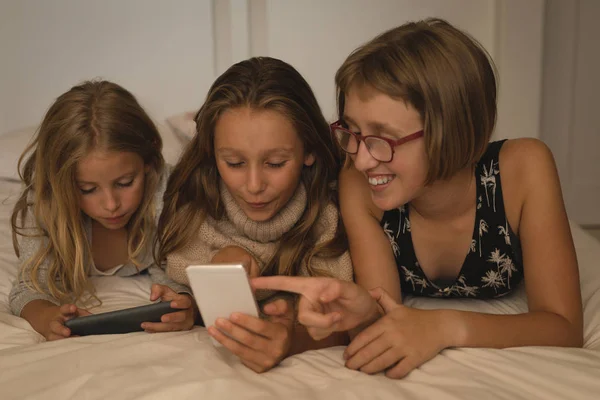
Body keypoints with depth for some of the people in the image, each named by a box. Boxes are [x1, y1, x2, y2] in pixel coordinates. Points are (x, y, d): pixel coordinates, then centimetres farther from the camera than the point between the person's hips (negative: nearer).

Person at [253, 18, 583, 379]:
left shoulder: (522, 168, -28)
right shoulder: (359, 186, -23)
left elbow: (565, 328, -28)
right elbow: (389, 319, -21)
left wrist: (448, 326, -45)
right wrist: (366, 315, -45)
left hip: (510, 366, 0)